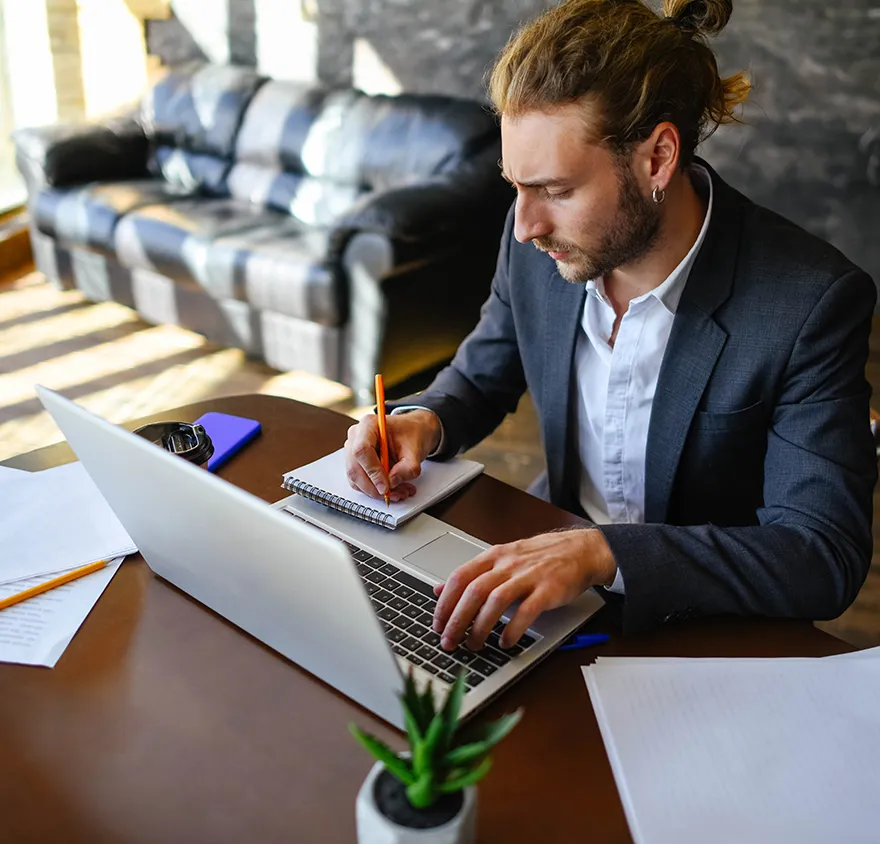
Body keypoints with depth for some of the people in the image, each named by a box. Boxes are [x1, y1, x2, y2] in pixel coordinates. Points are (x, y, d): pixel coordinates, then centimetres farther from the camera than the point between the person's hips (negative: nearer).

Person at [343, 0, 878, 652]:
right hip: (550, 549, 5)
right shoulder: (539, 244, -9)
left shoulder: (812, 302, -23)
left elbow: (828, 556, -25)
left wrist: (603, 554, -38)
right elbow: (480, 378, 8)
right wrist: (423, 422, -16)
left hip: (700, 621, -4)